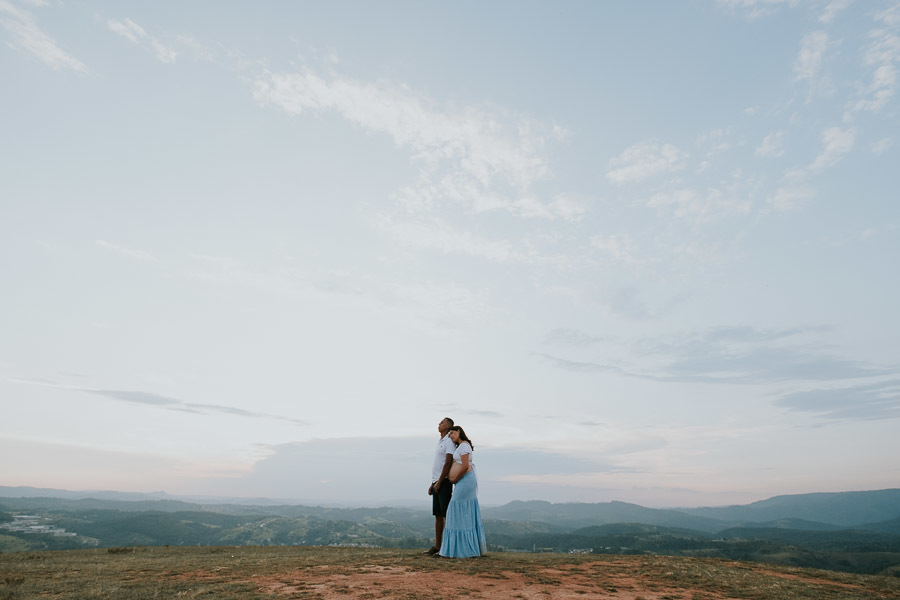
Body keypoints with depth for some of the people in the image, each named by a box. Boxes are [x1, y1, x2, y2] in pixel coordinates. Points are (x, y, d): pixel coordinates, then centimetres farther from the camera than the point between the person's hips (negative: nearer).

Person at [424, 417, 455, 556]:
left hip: (444, 482, -9)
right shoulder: (440, 442, 20)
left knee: (446, 514, -6)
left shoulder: (449, 441, -9)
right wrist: (432, 484, 18)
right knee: (437, 515, 10)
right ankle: (437, 546, 16)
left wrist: (439, 482, -18)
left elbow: (448, 463, -17)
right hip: (437, 483, 9)